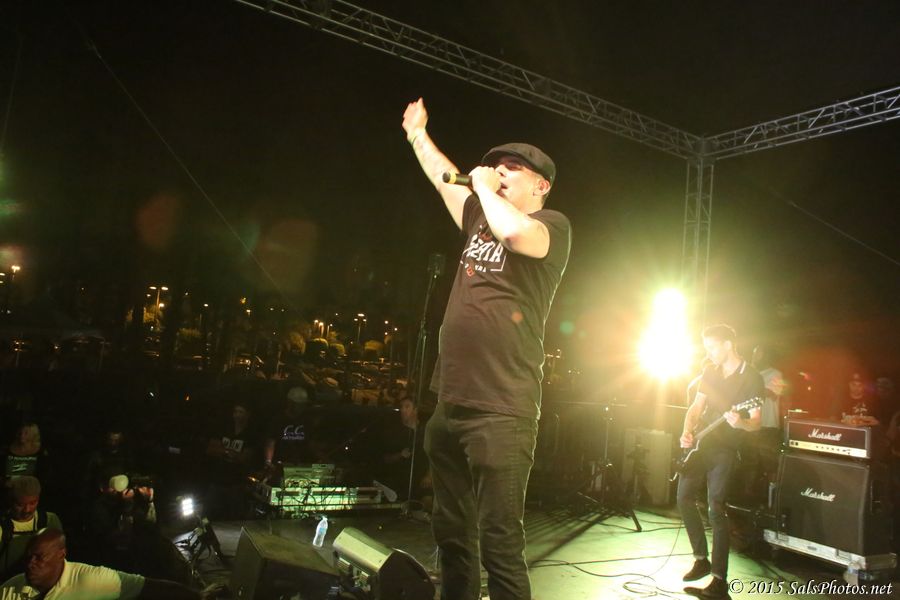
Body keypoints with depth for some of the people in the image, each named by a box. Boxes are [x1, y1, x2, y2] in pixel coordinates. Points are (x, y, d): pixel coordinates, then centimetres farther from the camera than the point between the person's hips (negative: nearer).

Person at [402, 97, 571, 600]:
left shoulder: (553, 225, -3)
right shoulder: (480, 216, 17)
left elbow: (517, 233, -25)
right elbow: (444, 178, 33)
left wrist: (485, 188, -8)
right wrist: (418, 133, 42)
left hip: (501, 411, -7)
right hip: (450, 403, 8)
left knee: (500, 545, -3)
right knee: (452, 534, 18)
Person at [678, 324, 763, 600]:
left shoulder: (751, 378, -7)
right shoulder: (710, 373, 11)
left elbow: (755, 422, -10)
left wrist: (739, 423, -32)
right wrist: (687, 431, -4)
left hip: (724, 449, -6)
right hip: (698, 444, 6)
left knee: (716, 508, -12)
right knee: (685, 497, 4)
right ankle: (701, 559, 21)